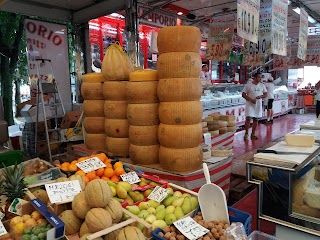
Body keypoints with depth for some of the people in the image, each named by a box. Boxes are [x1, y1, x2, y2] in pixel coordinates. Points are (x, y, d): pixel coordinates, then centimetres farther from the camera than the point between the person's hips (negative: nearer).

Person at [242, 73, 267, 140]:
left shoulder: (262, 85, 6)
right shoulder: (248, 85, -6)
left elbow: (265, 94, 11)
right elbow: (243, 94, -6)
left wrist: (261, 96, -12)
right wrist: (251, 100, -17)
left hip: (258, 105, 4)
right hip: (250, 105, -4)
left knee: (256, 119, 8)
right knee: (248, 118, -11)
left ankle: (253, 134, 18)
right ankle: (246, 133, 1)